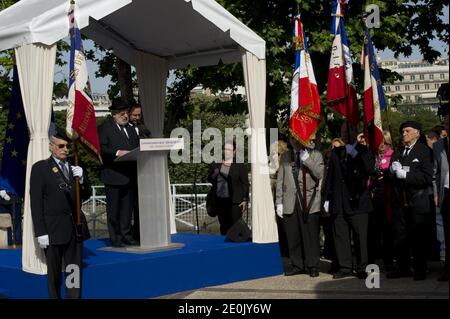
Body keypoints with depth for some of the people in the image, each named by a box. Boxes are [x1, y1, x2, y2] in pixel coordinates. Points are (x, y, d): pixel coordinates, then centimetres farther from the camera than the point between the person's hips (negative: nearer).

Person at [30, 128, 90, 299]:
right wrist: (41, 232, -12)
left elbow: (86, 194, 17)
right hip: (54, 229, -4)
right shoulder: (40, 168, -1)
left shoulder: (73, 168, 13)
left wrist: (81, 179, -4)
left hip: (75, 227, 4)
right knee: (54, 273, 5)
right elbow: (36, 203, -6)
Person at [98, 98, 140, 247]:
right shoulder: (104, 128, -2)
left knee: (128, 207, 10)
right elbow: (101, 148, -13)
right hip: (113, 175, -7)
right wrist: (117, 153, -22)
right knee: (114, 208, -2)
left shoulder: (131, 129, 21)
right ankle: (115, 239, 3)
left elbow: (136, 148, 24)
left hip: (130, 176, 7)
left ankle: (126, 236, 18)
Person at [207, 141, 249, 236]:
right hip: (220, 200, 4)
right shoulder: (216, 164, 11)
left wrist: (245, 200, -6)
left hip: (234, 201, -3)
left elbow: (245, 184, 1)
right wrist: (214, 174, -4)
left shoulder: (240, 166, 1)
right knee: (223, 226, 6)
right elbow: (209, 179, 18)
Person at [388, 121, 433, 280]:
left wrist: (405, 174, -19)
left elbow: (427, 177, -16)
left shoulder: (423, 151, -6)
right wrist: (392, 170, -4)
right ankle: (403, 267, 21)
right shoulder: (400, 152, 14)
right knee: (400, 237, 9)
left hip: (416, 203, -6)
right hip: (401, 202, 6)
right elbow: (392, 176, 17)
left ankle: (420, 270, 12)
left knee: (418, 237, 2)